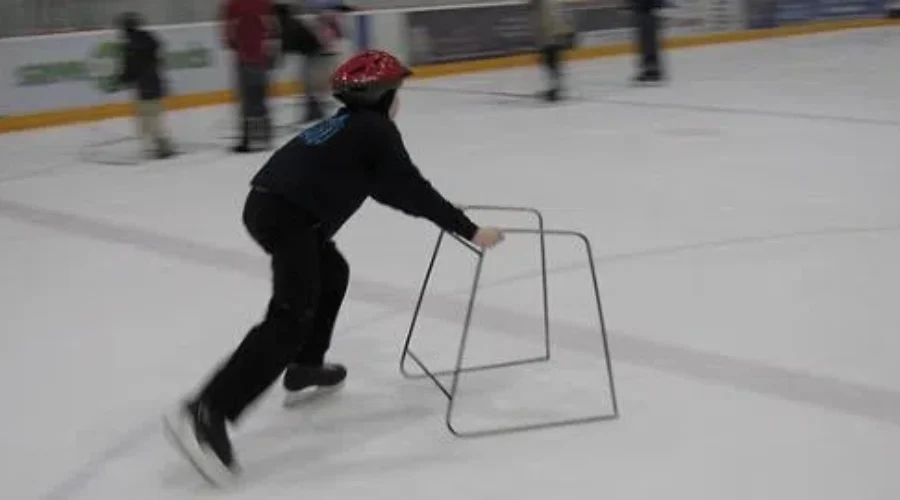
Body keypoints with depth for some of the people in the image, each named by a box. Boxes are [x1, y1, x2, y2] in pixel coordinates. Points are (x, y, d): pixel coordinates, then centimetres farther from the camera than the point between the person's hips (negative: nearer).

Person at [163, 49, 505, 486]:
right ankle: (206, 412, -24)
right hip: (287, 216, -10)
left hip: (270, 204, 10)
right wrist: (468, 230, 0)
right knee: (292, 317, -15)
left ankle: (306, 367, 38)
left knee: (332, 274, 29)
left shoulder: (349, 125, 25)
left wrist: (445, 214, 36)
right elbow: (412, 190, -5)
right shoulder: (376, 131, -1)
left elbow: (388, 189, 33)